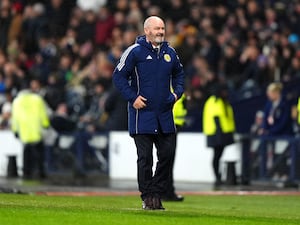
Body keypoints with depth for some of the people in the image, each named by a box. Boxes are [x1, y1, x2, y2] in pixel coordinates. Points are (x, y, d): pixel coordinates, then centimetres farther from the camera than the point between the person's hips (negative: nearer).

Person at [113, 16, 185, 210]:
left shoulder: (170, 52, 10)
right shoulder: (134, 52, -6)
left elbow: (179, 74, 27)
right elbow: (119, 76, -3)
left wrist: (177, 92, 10)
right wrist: (132, 98, -10)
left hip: (165, 113, 5)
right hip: (142, 114, -5)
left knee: (168, 154, 2)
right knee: (145, 157, -3)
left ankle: (157, 192, 15)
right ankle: (147, 197, 5)